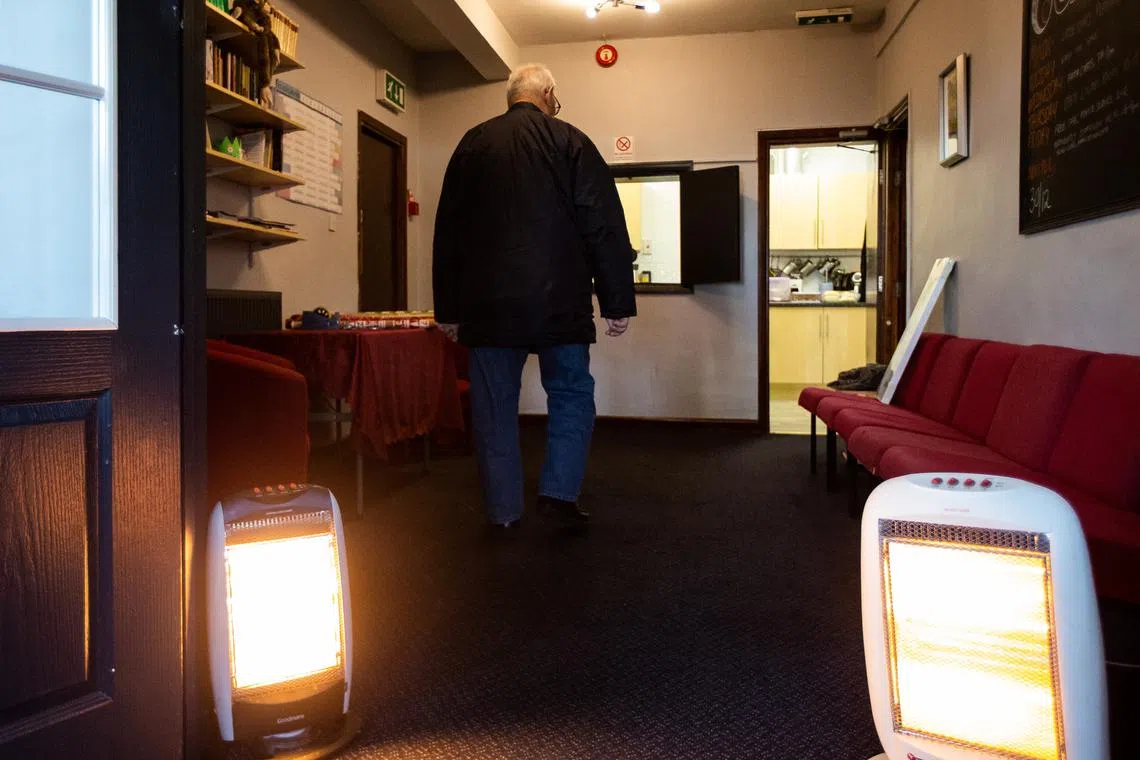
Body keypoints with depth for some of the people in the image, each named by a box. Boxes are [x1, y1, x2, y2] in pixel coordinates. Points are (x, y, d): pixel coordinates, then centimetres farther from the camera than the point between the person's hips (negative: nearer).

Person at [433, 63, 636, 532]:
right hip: (558, 300, -2)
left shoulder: (472, 145, 10)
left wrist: (448, 309, 17)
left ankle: (502, 510, 12)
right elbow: (604, 227, -3)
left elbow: (447, 232, 12)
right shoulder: (570, 142, 2)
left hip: (486, 301, 2)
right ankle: (559, 491, 5)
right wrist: (617, 302, 0)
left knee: (494, 404, 8)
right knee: (571, 393, 12)